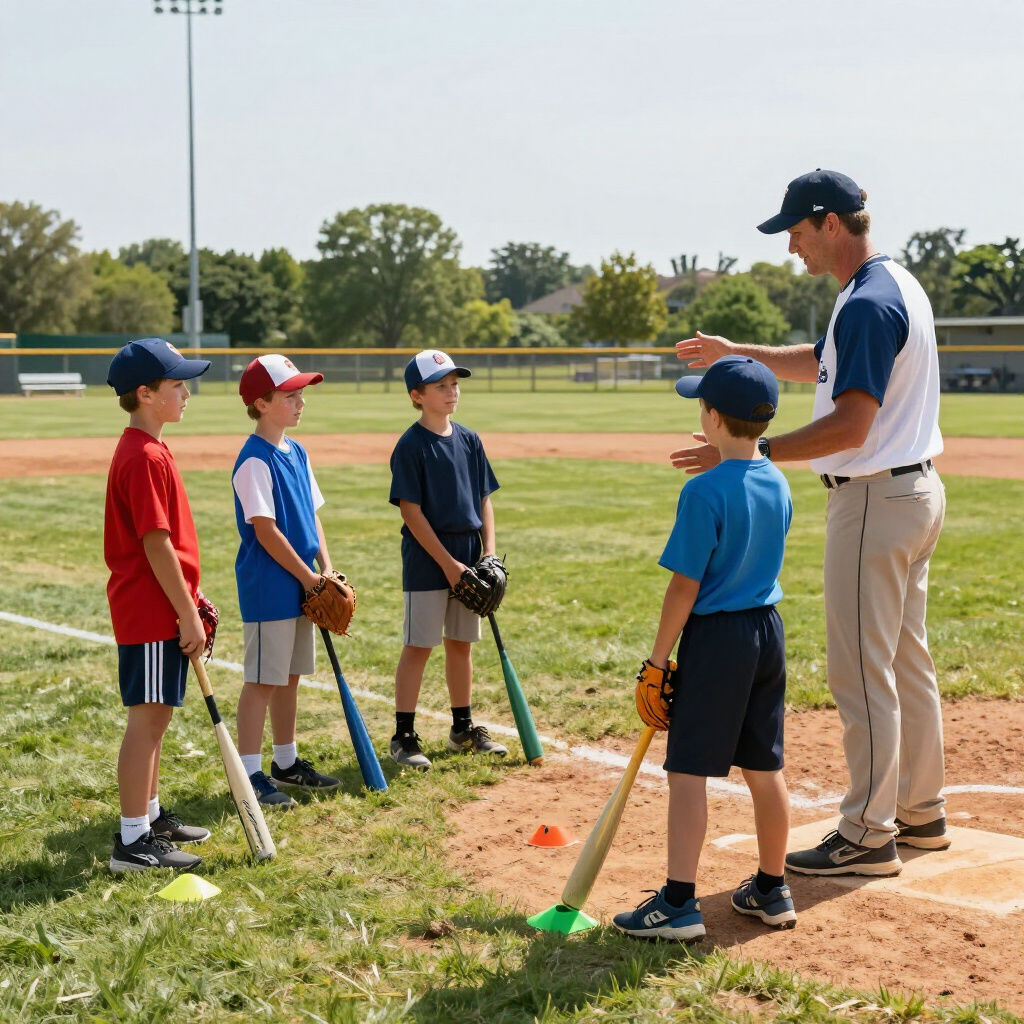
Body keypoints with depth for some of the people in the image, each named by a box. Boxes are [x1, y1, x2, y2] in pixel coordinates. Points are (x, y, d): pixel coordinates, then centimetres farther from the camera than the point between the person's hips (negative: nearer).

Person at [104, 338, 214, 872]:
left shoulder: (146, 449, 13)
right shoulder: (145, 457, -19)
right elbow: (156, 546, -21)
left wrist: (189, 599, 20)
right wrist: (187, 614, -18)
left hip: (157, 609, 10)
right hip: (150, 612, -10)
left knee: (156, 716, 18)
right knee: (146, 719, -6)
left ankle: (150, 814, 29)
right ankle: (133, 841, 0)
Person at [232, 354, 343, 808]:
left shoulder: (297, 453, 11)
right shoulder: (255, 461, -16)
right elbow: (265, 532, -19)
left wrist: (326, 568, 3)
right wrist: (308, 577, -15)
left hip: (301, 585, 9)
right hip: (268, 589, -9)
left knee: (289, 677, 16)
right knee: (261, 681, -4)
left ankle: (286, 764, 27)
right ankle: (250, 774, 2)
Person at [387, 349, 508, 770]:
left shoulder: (469, 440, 8)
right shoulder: (410, 446, -11)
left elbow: (484, 499, 11)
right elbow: (411, 511, -14)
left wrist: (488, 554, 0)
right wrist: (448, 563, -17)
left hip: (467, 557, 6)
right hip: (427, 561, -6)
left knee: (461, 644, 14)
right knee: (418, 647, -2)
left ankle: (463, 729, 25)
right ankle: (404, 736, 5)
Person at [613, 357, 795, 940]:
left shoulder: (706, 491, -17)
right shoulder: (778, 486, 6)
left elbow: (685, 587, -16)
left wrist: (659, 660, -8)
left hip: (716, 635, -7)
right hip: (769, 633, 7)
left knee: (689, 771, -1)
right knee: (765, 769, 14)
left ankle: (680, 903, -1)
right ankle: (772, 890, 24)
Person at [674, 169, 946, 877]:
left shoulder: (868, 303, -21)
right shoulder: (899, 286, 13)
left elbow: (851, 426, -27)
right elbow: (822, 364, 28)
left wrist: (751, 453, -25)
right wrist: (737, 353, 29)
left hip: (875, 500, -11)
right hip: (916, 491, 11)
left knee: (862, 671, -3)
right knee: (908, 661, 17)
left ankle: (869, 835, 4)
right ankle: (921, 812, 27)